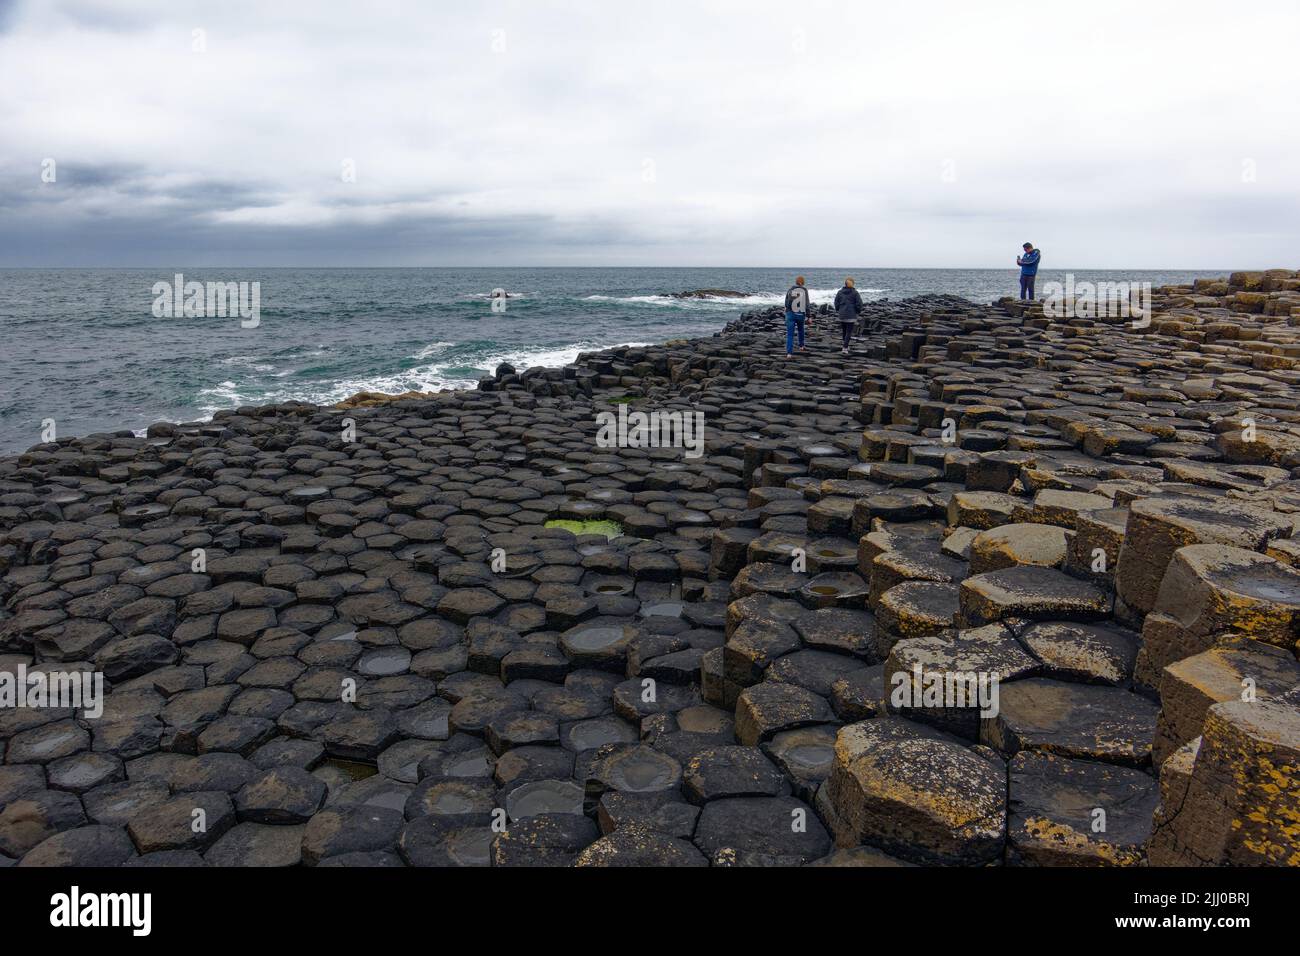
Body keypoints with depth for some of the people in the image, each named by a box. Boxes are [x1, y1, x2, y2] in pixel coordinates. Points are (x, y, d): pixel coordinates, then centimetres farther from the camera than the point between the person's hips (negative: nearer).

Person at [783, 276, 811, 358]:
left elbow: (786, 303, 5)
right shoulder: (804, 291, -4)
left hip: (791, 314, -1)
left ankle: (788, 353, -14)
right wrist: (808, 316, 4)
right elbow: (807, 304, -3)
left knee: (790, 334, -4)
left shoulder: (790, 290, -4)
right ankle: (801, 346, 43)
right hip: (801, 314, 1)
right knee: (801, 330, 26)